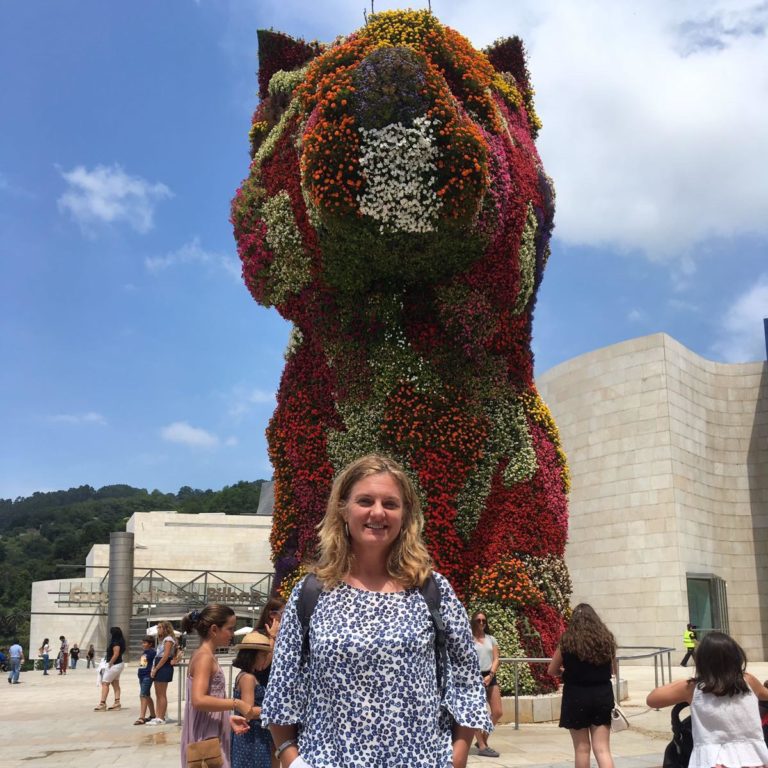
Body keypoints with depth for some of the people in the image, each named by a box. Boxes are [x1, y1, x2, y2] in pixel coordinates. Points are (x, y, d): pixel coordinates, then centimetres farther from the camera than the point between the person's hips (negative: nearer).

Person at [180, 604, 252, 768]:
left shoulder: (206, 656, 14)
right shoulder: (205, 657, -15)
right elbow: (198, 700, -27)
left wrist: (228, 719, 9)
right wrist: (236, 703, -20)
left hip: (211, 738, 10)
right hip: (205, 739, -10)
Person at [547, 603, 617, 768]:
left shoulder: (567, 641, -7)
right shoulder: (606, 639, 1)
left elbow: (551, 670, 4)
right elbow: (613, 669, 16)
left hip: (576, 697, -2)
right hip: (602, 696, 2)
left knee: (582, 747, 11)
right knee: (602, 749, 3)